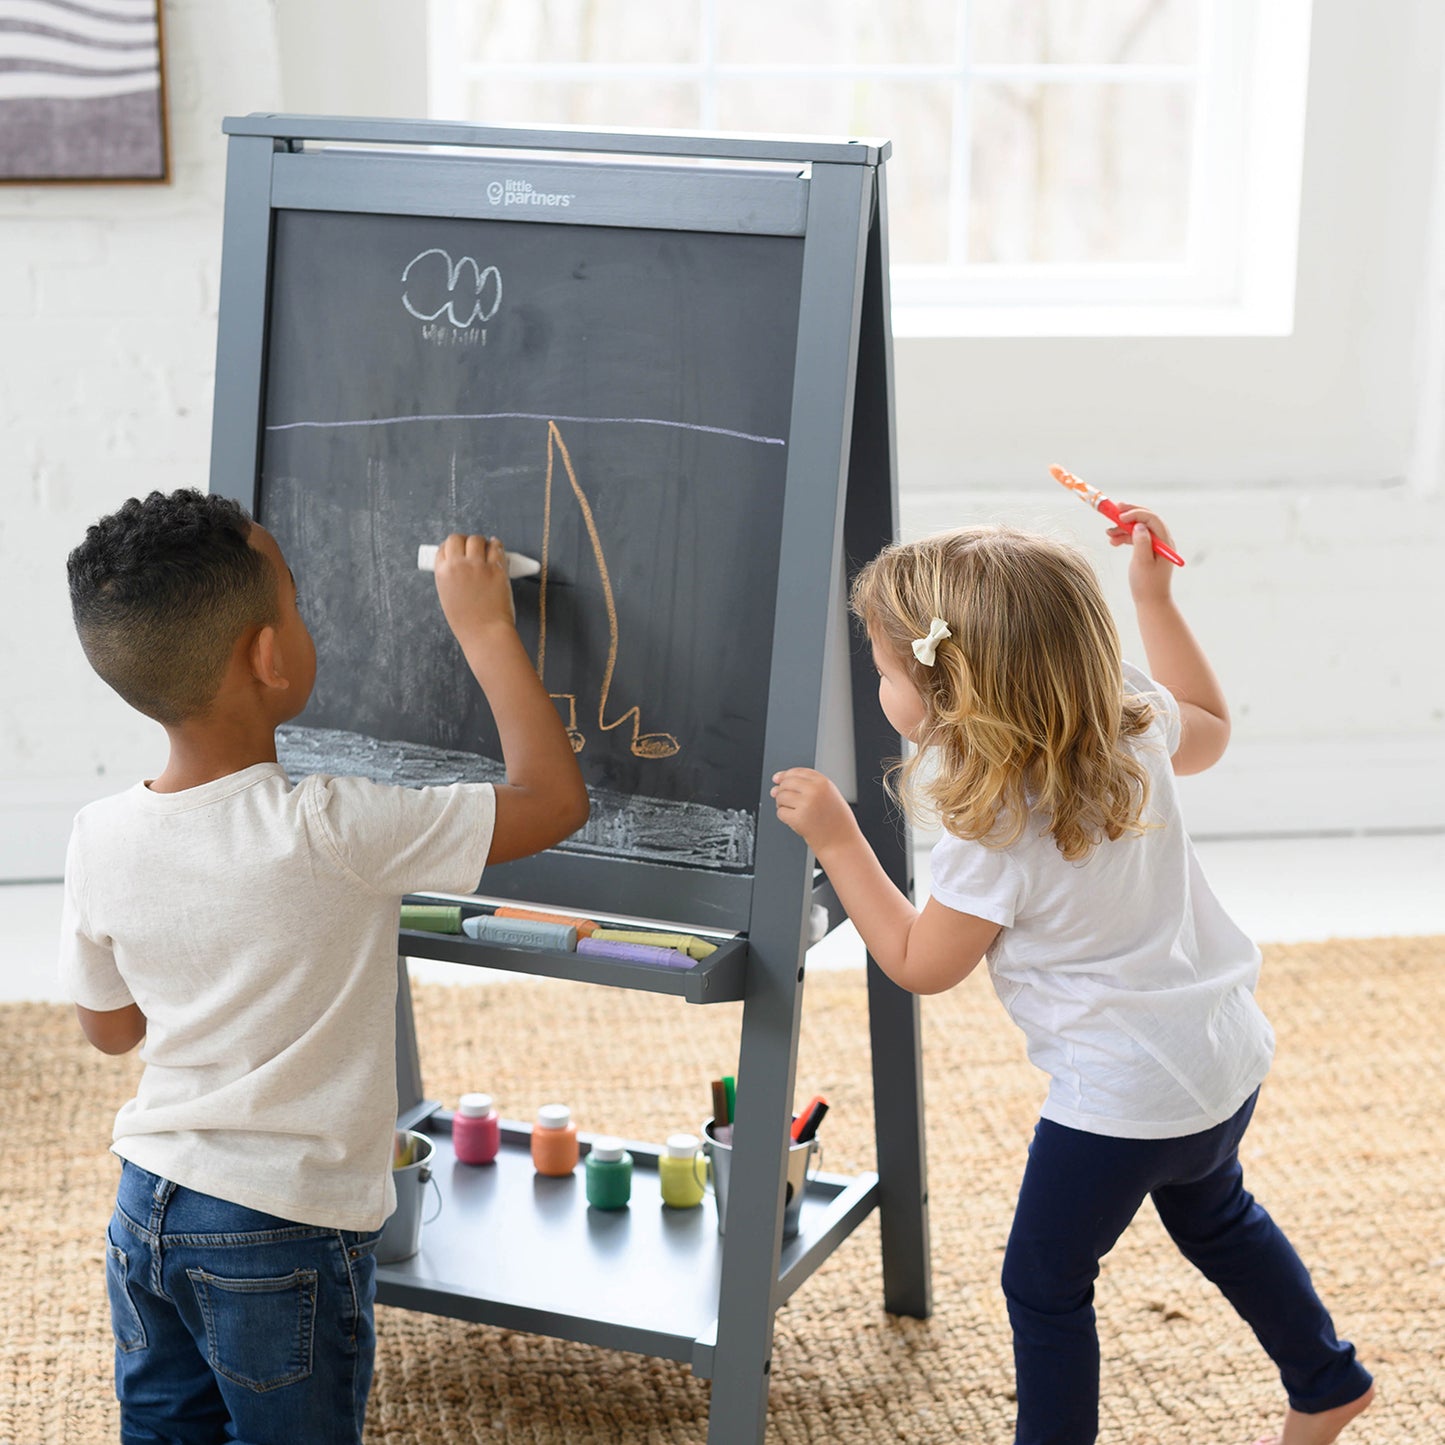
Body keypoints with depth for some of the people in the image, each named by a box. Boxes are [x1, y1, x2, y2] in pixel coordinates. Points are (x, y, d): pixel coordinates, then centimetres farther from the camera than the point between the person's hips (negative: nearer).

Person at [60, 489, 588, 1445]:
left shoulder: (100, 840, -7)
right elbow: (555, 798, -17)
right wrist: (485, 626, -8)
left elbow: (111, 1028, 8)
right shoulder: (328, 832, -25)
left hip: (146, 1208, 5)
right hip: (285, 1234, -5)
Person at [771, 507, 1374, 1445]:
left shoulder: (998, 836, -27)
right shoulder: (1130, 728, -8)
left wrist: (837, 840, -12)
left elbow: (920, 964, -11)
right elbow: (1210, 726, 17)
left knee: (1044, 1286, 8)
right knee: (1214, 1218, 33)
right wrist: (1154, 595, 16)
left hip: (1123, 1099, -9)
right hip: (1227, 1055, 9)